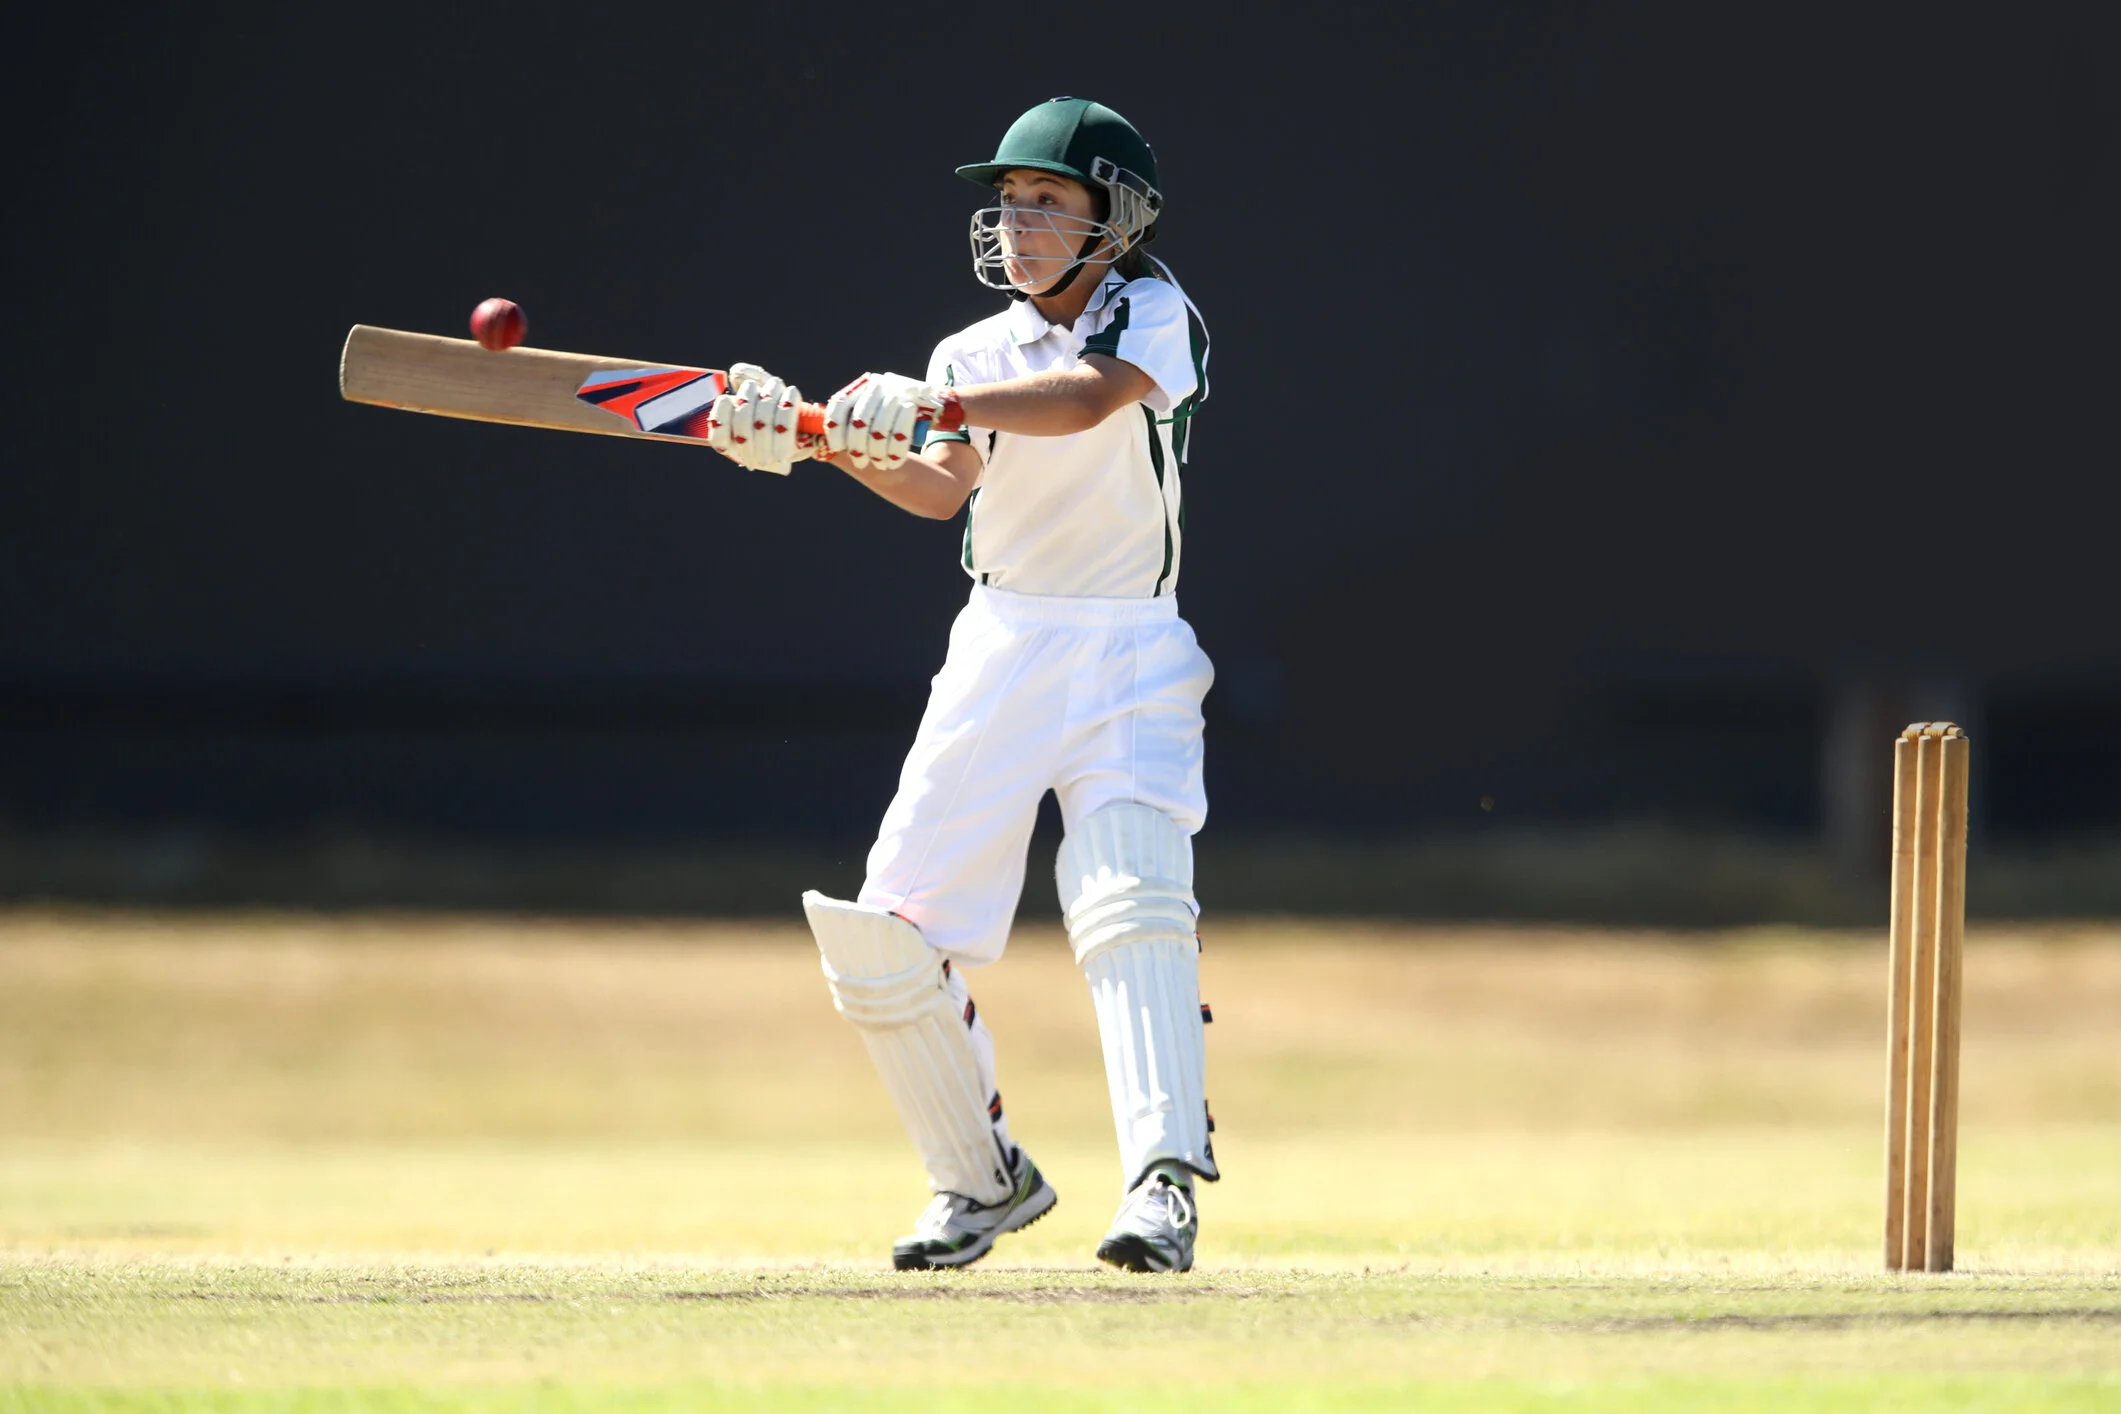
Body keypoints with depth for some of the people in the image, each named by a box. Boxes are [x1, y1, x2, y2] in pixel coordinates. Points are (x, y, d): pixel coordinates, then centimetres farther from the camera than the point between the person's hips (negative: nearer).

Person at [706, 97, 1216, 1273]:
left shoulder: (1153, 314, -3)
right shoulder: (975, 353, 11)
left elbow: (1089, 398, -25)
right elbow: (943, 488, -7)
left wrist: (929, 406, -37)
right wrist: (826, 443, -25)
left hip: (1128, 657, -5)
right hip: (999, 649, 5)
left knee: (1131, 900, -25)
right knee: (885, 942, -1)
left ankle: (1163, 1183, -30)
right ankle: (984, 1181, 17)